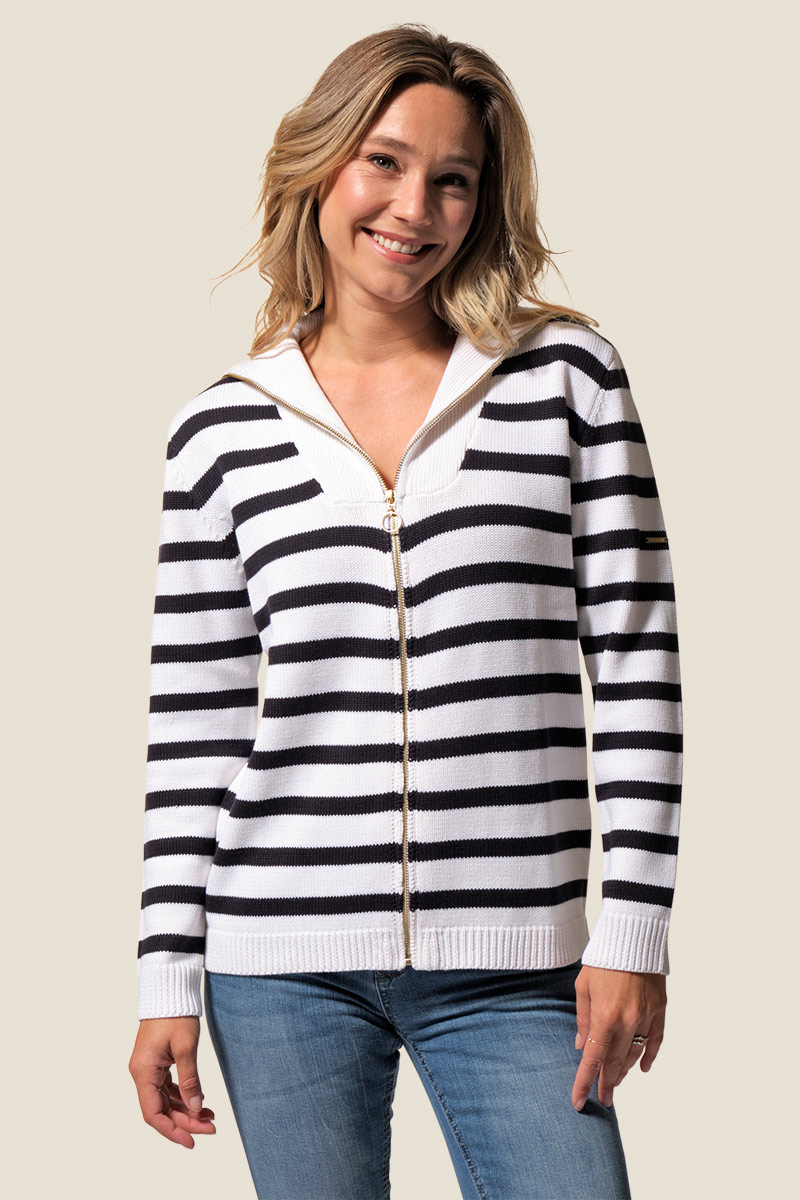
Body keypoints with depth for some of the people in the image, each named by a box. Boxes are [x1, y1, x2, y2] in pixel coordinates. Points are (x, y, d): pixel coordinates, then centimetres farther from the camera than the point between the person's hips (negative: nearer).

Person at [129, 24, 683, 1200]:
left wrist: (633, 931, -3)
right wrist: (168, 980, 4)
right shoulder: (223, 431, 5)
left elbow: (637, 666, 2)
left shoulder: (565, 376, 2)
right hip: (282, 964, 1)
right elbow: (191, 729, 8)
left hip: (511, 967, -1)